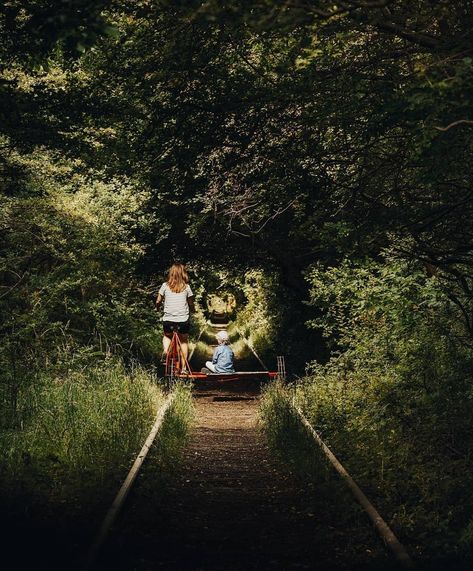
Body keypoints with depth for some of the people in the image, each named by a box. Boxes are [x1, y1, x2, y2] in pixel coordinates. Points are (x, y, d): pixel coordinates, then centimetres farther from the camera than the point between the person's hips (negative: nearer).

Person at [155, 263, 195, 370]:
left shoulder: (165, 286, 0)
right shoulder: (186, 287, 0)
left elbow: (158, 302, 5)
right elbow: (191, 304, 6)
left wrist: (157, 307, 27)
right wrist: (193, 310, 28)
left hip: (168, 319, 1)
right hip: (183, 320, 0)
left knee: (167, 336, 28)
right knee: (184, 341, 17)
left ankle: (165, 349, -3)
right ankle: (184, 367, 12)